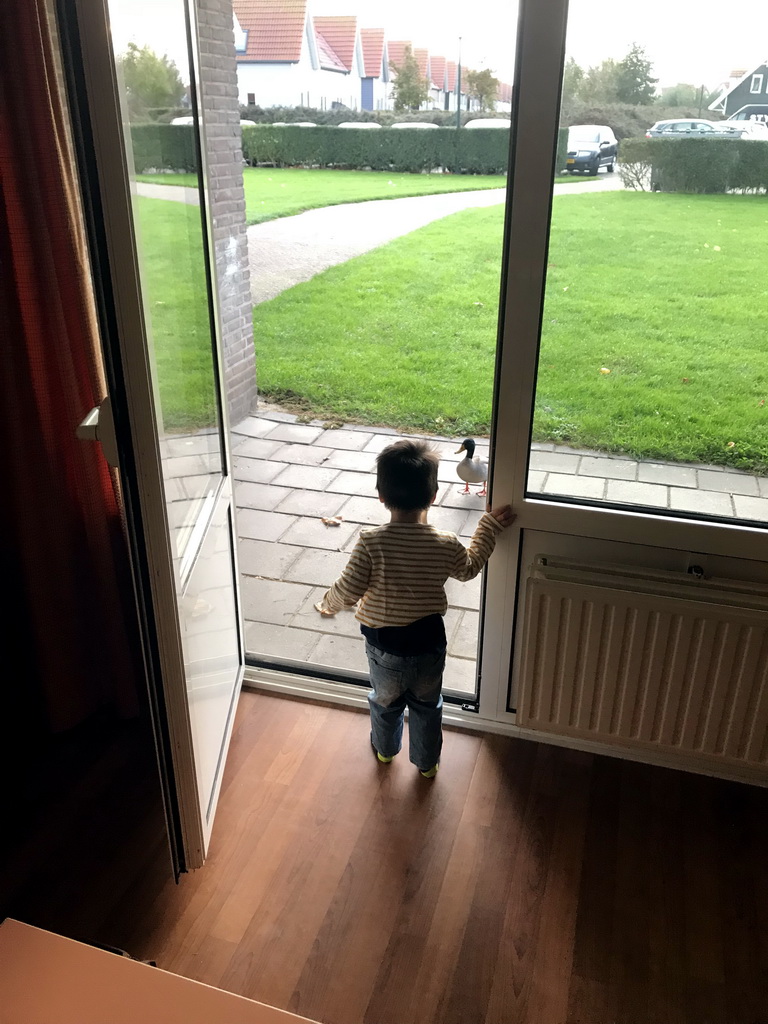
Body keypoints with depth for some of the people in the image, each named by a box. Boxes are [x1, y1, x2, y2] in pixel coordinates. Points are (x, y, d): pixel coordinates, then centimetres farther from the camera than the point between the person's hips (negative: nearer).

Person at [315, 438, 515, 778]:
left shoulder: (371, 542, -26)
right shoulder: (445, 544, -18)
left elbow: (348, 591, -19)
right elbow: (469, 568, 3)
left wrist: (326, 605, 3)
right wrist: (490, 526, 14)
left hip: (383, 643, -1)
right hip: (428, 642, 1)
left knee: (385, 701, 28)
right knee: (427, 706, 26)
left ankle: (385, 749, 53)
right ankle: (427, 762, 46)